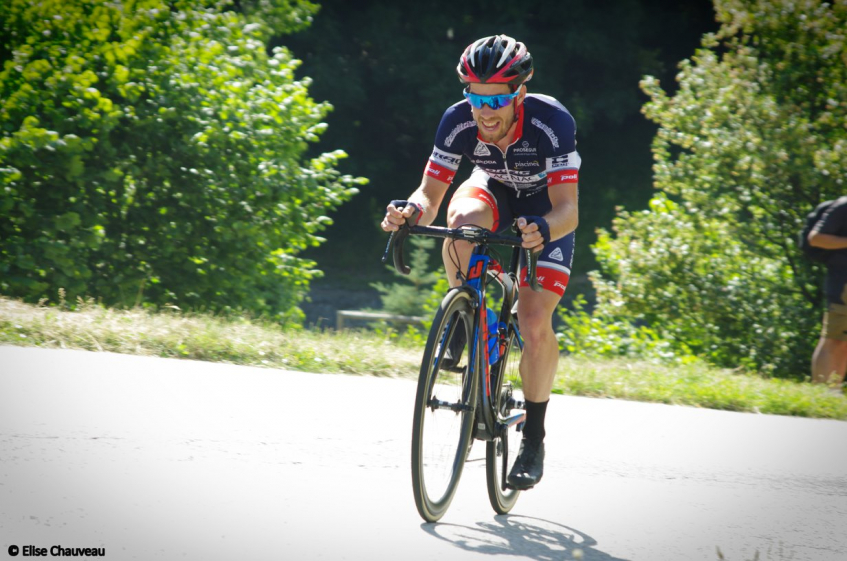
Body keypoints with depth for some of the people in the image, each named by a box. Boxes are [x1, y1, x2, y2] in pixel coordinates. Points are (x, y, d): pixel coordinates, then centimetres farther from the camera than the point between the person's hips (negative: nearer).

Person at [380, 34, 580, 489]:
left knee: (535, 323, -17)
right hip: (493, 192, 2)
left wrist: (544, 229, -62)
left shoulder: (552, 122, -36)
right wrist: (411, 210, -47)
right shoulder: (457, 122, -28)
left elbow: (568, 210, -39)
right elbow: (430, 196, -24)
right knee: (462, 224, -37)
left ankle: (534, 438, 1)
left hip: (546, 208, -2)